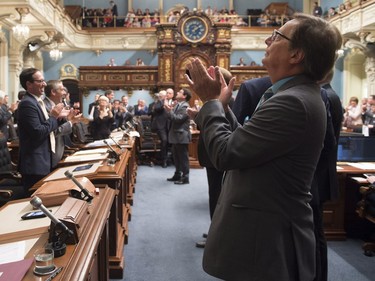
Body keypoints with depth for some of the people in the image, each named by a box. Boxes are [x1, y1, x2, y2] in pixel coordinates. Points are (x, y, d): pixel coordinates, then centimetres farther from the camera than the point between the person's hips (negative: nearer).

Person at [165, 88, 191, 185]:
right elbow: (172, 118, 13)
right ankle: (177, 175, 27)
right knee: (176, 157, 17)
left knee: (183, 158, -3)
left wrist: (169, 110, -19)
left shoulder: (185, 106, -15)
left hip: (181, 136, -10)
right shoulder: (177, 105, 14)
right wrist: (168, 111, -1)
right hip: (176, 135, 10)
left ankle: (185, 178, 4)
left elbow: (178, 119, -24)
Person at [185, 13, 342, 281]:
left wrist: (211, 101, -12)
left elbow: (226, 154, -25)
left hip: (267, 240, -9)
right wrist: (220, 104, 3)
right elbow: (241, 144, 9)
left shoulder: (293, 102, -25)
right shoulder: (296, 95, 8)